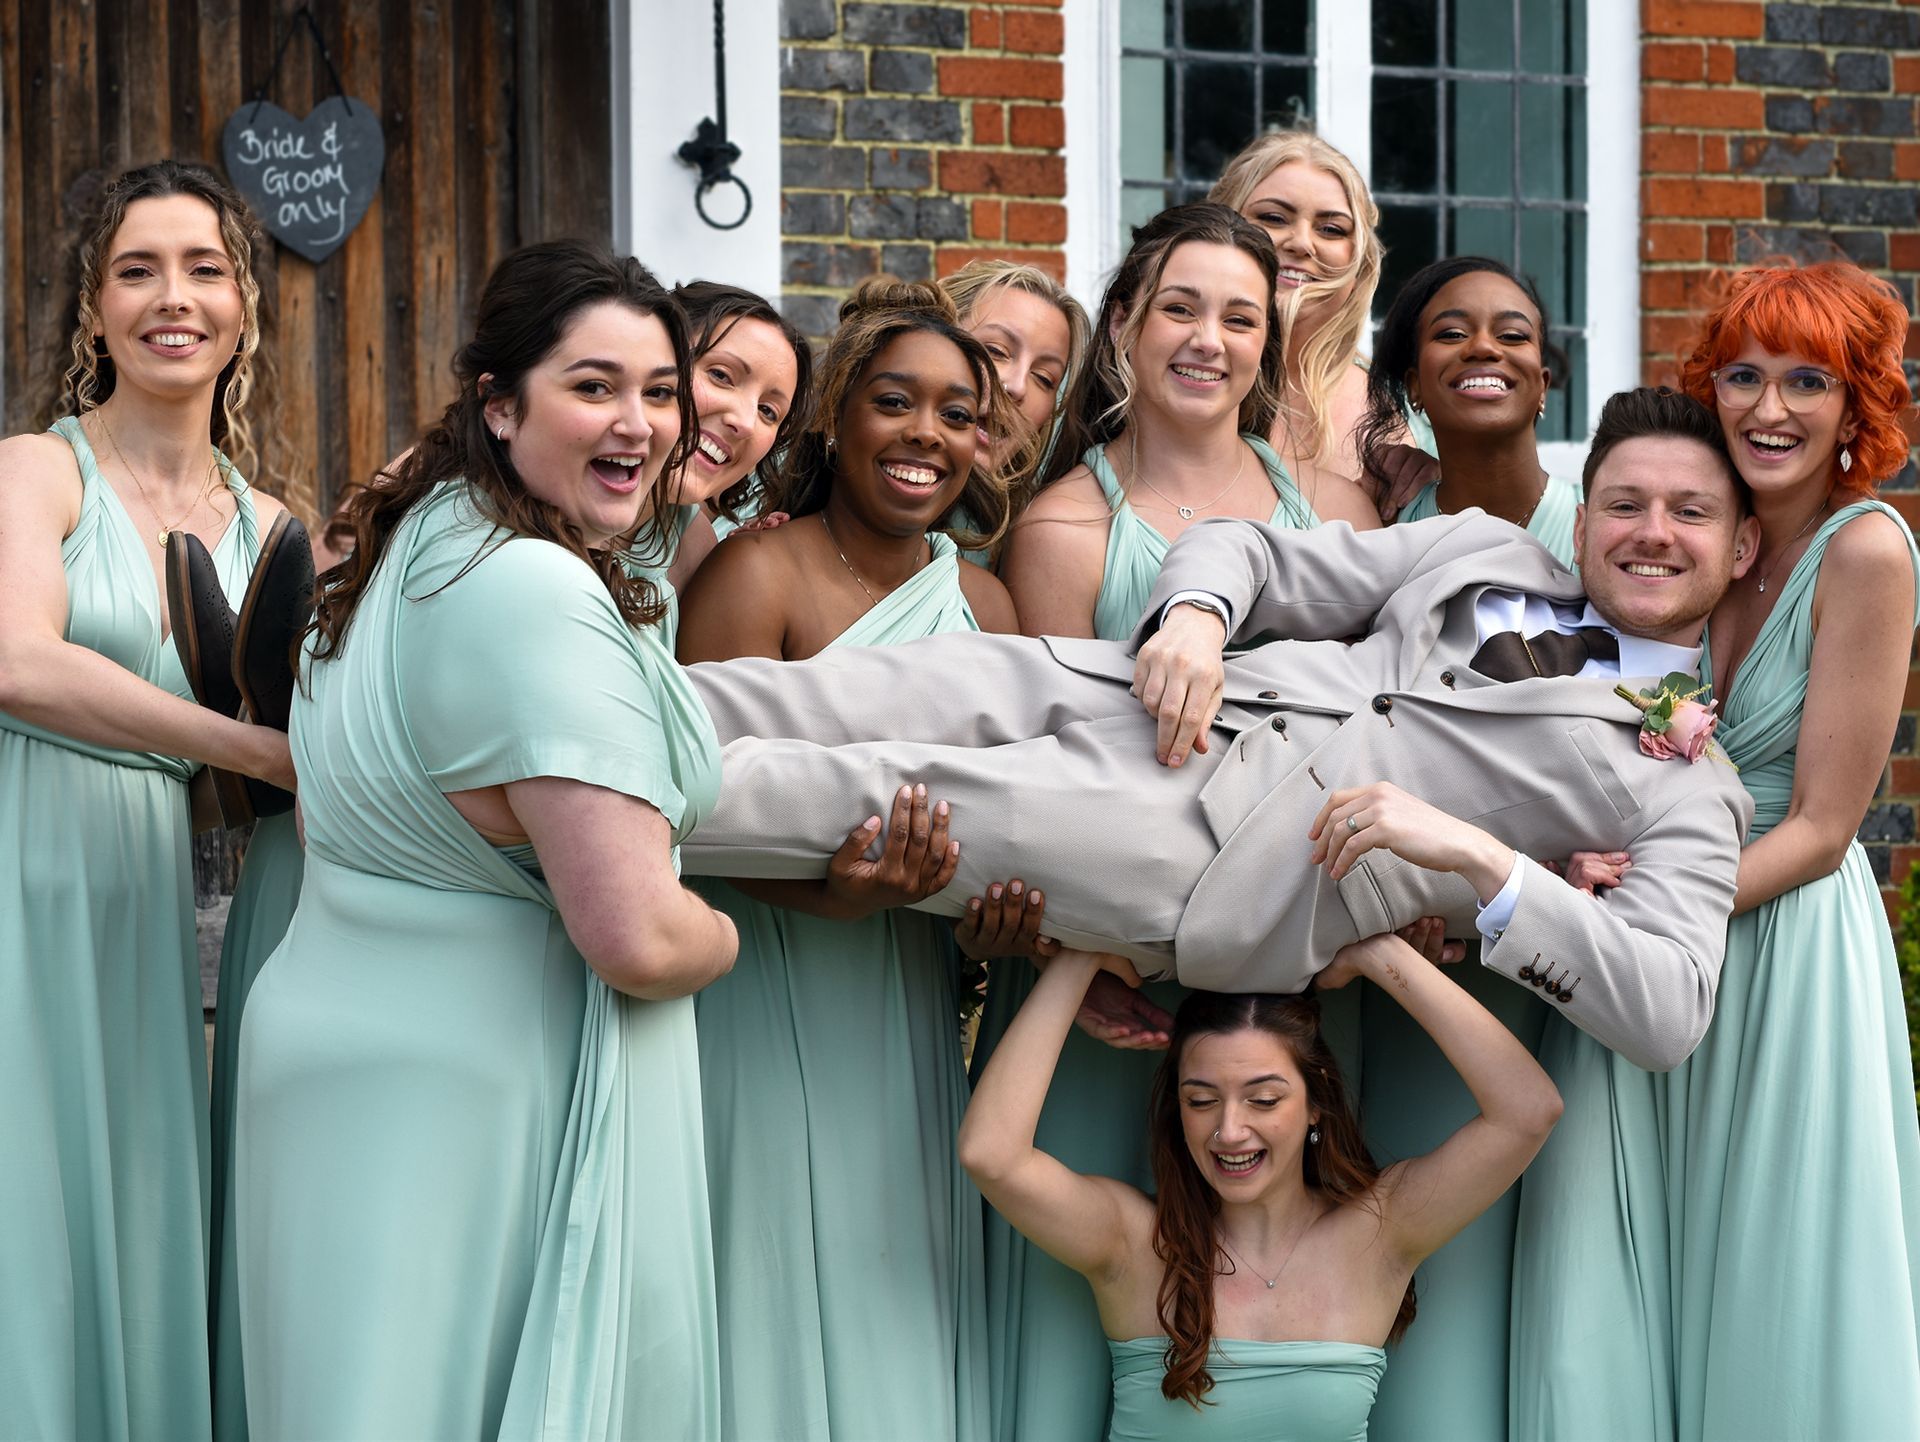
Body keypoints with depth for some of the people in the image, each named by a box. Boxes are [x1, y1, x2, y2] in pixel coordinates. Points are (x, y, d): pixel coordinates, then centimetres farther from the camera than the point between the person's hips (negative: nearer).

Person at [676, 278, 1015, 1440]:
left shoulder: (984, 604, 9)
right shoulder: (756, 574, -10)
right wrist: (837, 896, -32)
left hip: (907, 1015, 6)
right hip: (765, 1005, -5)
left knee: (901, 1316, 10)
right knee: (783, 1317, -1)